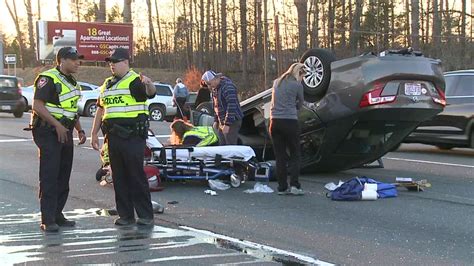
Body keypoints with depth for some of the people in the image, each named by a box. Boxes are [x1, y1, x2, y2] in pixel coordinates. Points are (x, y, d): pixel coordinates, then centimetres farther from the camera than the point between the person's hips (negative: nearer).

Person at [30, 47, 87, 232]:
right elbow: (37, 105, -20)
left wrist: (79, 130, 15)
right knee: (49, 177, -10)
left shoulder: (71, 82, 16)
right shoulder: (48, 79, -13)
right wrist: (57, 125, -24)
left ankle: (57, 215, 18)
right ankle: (48, 220, -9)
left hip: (65, 133, 9)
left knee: (63, 177, 10)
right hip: (48, 132, -9)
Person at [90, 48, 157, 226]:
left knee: (137, 176, -5)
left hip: (133, 137, -7)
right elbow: (100, 110, 23)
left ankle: (145, 215, 1)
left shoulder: (135, 81, -5)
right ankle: (125, 215, 15)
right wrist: (94, 133, 19)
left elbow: (150, 93, -24)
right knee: (119, 177, 9)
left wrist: (148, 84, -48)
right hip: (113, 136, 7)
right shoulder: (107, 84, 18)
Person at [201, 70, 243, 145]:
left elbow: (232, 106, -25)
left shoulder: (227, 87, -20)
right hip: (221, 122, 10)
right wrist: (216, 121, 17)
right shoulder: (215, 88, 12)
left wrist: (227, 124, -26)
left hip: (232, 122, -9)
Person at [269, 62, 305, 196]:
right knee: (295, 155, 5)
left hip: (275, 121, 5)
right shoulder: (297, 85, -3)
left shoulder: (276, 82, 13)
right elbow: (300, 104, 7)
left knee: (280, 156, 8)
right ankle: (294, 185, -4)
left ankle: (282, 187, 9)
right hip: (290, 121, -5)